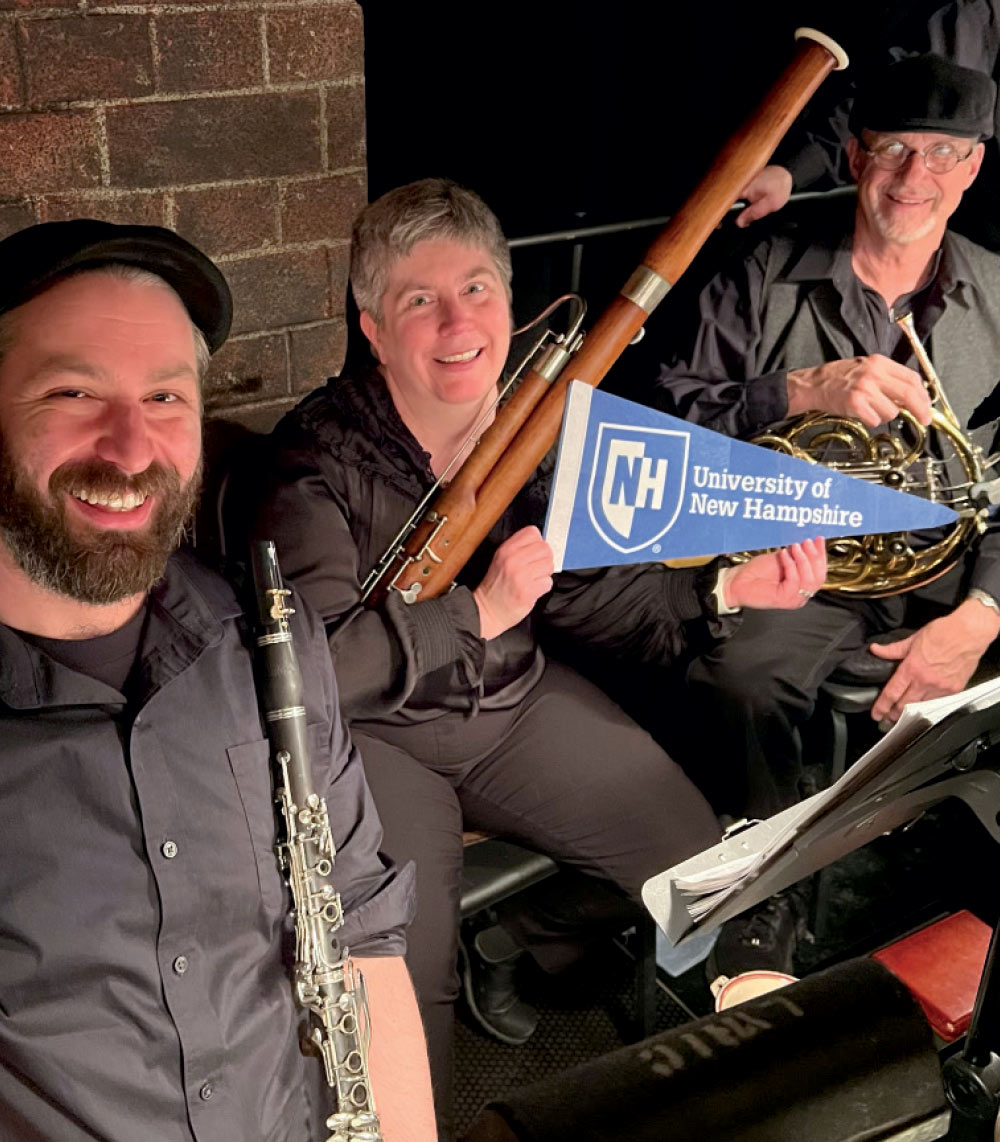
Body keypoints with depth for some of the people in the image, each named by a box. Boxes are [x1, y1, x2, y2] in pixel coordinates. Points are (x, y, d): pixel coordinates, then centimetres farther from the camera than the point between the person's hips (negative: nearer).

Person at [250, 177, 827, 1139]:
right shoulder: (320, 455, -21)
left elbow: (580, 589, 6)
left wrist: (722, 590, -7)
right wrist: (479, 612, -31)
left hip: (515, 698, 6)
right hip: (370, 728, -5)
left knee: (696, 861, 2)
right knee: (411, 980, -21)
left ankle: (507, 947, 27)